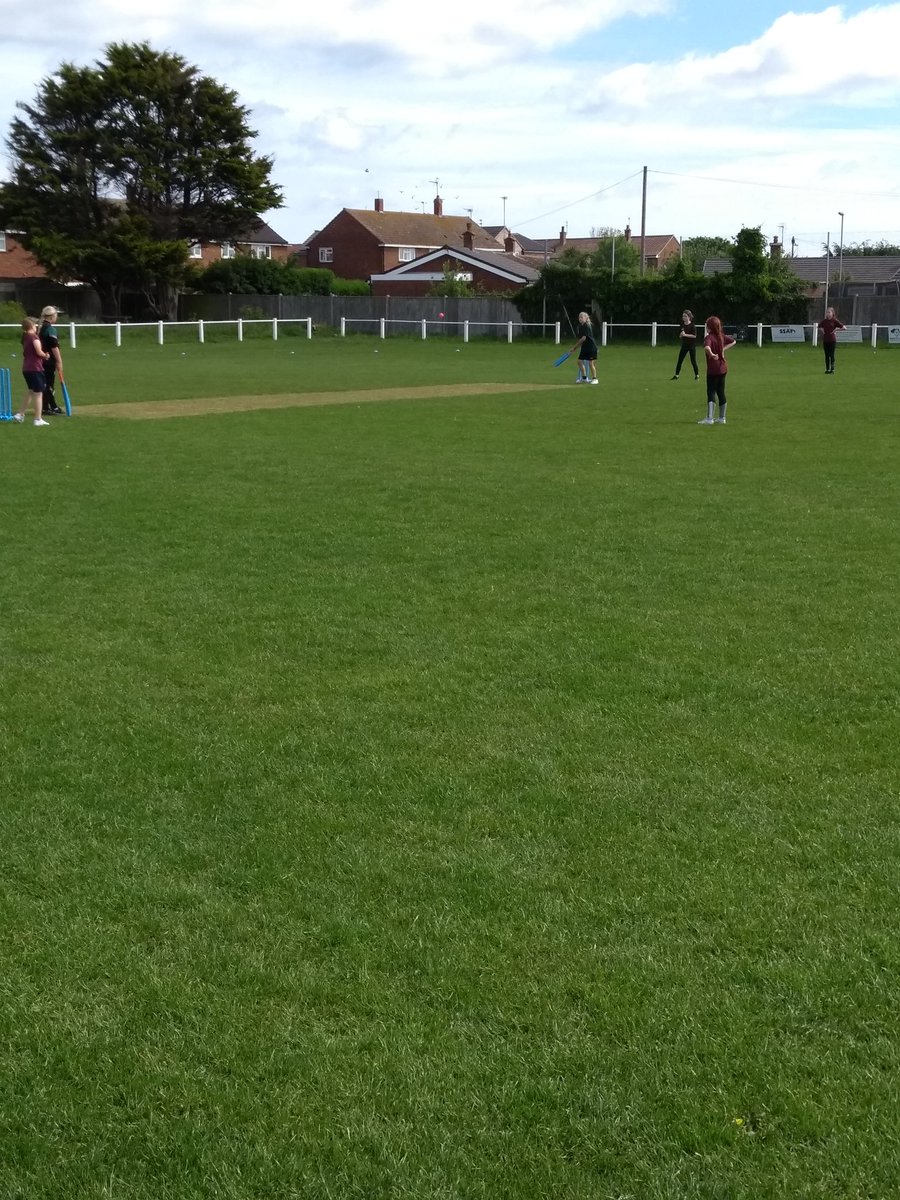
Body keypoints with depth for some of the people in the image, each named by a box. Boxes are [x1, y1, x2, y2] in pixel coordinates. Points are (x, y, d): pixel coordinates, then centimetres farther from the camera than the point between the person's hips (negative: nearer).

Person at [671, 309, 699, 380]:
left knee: (693, 361, 0)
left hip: (692, 346, -5)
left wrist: (685, 335, -22)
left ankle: (697, 375, 14)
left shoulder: (692, 325, -11)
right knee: (679, 360, 3)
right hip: (684, 345, 5)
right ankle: (676, 375, 8)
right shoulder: (682, 325, 6)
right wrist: (681, 335, -10)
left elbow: (694, 335, -17)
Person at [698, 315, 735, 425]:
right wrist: (723, 349, 12)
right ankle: (722, 418, 18)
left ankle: (709, 418, -12)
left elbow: (707, 347, -38)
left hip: (713, 369, -7)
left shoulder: (709, 337, -16)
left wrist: (712, 354, -32)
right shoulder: (721, 336, 6)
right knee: (721, 392, 13)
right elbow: (733, 341, 19)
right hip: (723, 368, 7)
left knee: (711, 392, -6)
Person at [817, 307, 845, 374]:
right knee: (826, 355, 7)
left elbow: (843, 327, -6)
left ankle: (832, 369, 0)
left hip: (832, 340, -4)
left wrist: (836, 329, -11)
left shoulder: (835, 321, -5)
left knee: (831, 355, -4)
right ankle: (827, 369, 13)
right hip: (825, 340, 4)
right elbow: (819, 326, 26)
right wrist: (821, 329, 7)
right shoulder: (824, 321, 7)